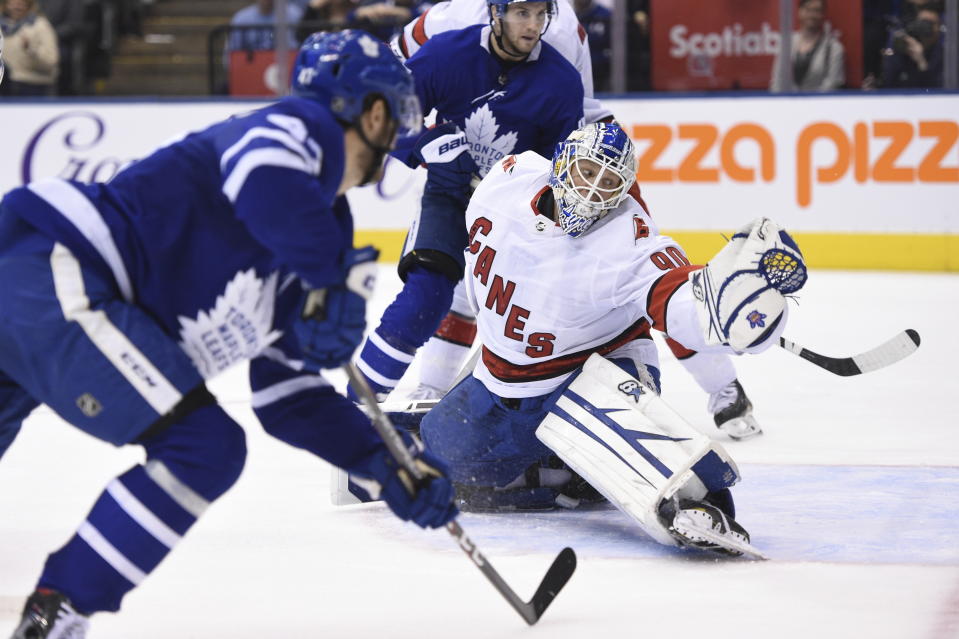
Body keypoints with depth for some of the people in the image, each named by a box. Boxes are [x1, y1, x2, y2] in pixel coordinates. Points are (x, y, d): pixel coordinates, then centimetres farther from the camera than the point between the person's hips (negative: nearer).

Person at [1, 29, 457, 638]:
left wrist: (386, 464, 24)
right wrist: (341, 275, -14)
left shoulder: (312, 237, 27)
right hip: (51, 281, -10)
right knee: (205, 447, -9)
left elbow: (287, 393, 29)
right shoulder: (310, 127, 0)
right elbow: (264, 179, -26)